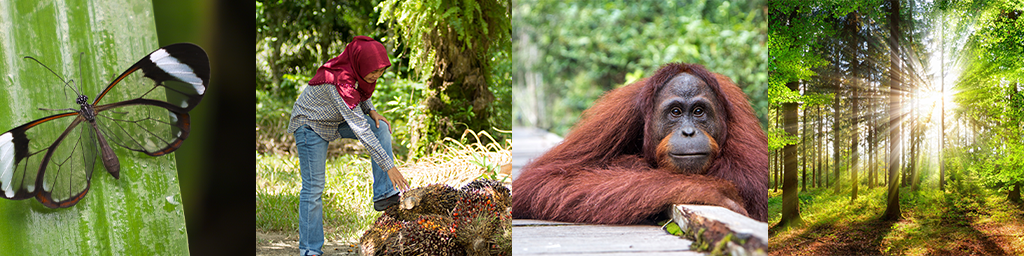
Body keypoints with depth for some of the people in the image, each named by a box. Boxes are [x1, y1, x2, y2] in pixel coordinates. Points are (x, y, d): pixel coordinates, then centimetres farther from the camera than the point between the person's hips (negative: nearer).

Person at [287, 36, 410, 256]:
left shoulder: (359, 68, -14)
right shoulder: (339, 81, -38)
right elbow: (361, 131, -38)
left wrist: (370, 111, -10)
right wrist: (388, 166, -37)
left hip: (336, 120, 8)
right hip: (310, 124, -8)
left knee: (381, 129, -11)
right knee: (314, 188, -7)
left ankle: (384, 195, -11)